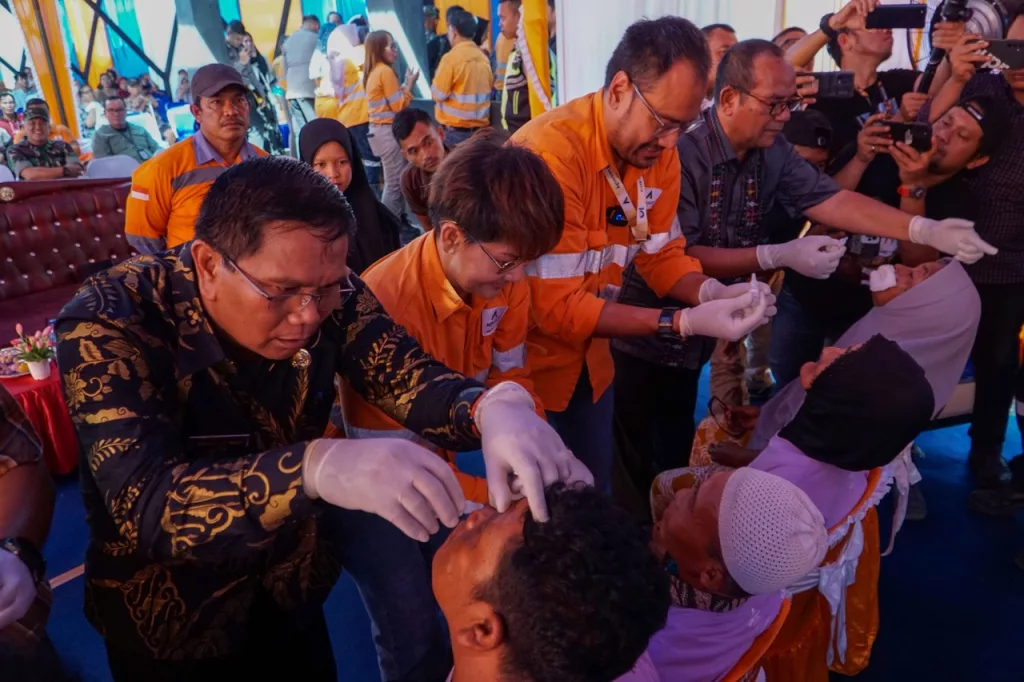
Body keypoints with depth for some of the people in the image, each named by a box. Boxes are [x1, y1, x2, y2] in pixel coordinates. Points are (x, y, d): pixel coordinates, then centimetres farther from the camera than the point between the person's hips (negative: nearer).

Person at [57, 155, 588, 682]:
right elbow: (146, 506, -37)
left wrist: (492, 408, -43)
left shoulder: (327, 295, -18)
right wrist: (316, 466, -52)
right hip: (167, 604, -2)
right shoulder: (107, 322, -28)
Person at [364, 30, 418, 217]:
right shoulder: (385, 71, -14)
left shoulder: (374, 71, 15)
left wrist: (405, 85, 12)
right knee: (395, 182, -7)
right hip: (388, 130, -10)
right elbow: (398, 106, -15)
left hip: (380, 129, 10)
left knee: (394, 181, 13)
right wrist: (410, 84, -5)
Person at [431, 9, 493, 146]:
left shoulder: (451, 58, -12)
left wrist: (437, 78, 8)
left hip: (455, 129, -6)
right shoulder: (483, 57, 6)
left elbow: (438, 94, -10)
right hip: (481, 127, 6)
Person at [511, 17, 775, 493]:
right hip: (526, 354, -6)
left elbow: (661, 252, 2)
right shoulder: (552, 151, -30)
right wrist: (684, 323, -33)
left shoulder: (658, 151, -7)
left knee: (594, 486, 22)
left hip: (588, 354, 7)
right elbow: (556, 306, -30)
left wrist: (711, 292, -19)